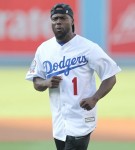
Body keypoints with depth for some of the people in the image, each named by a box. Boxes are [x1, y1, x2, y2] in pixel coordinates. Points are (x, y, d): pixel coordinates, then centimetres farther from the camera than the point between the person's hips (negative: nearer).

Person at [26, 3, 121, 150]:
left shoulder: (88, 48, -10)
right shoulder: (43, 49, 6)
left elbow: (110, 77, -6)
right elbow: (36, 82, 13)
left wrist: (94, 98, -22)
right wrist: (46, 83, -11)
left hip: (81, 120, -6)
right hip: (58, 121, 6)